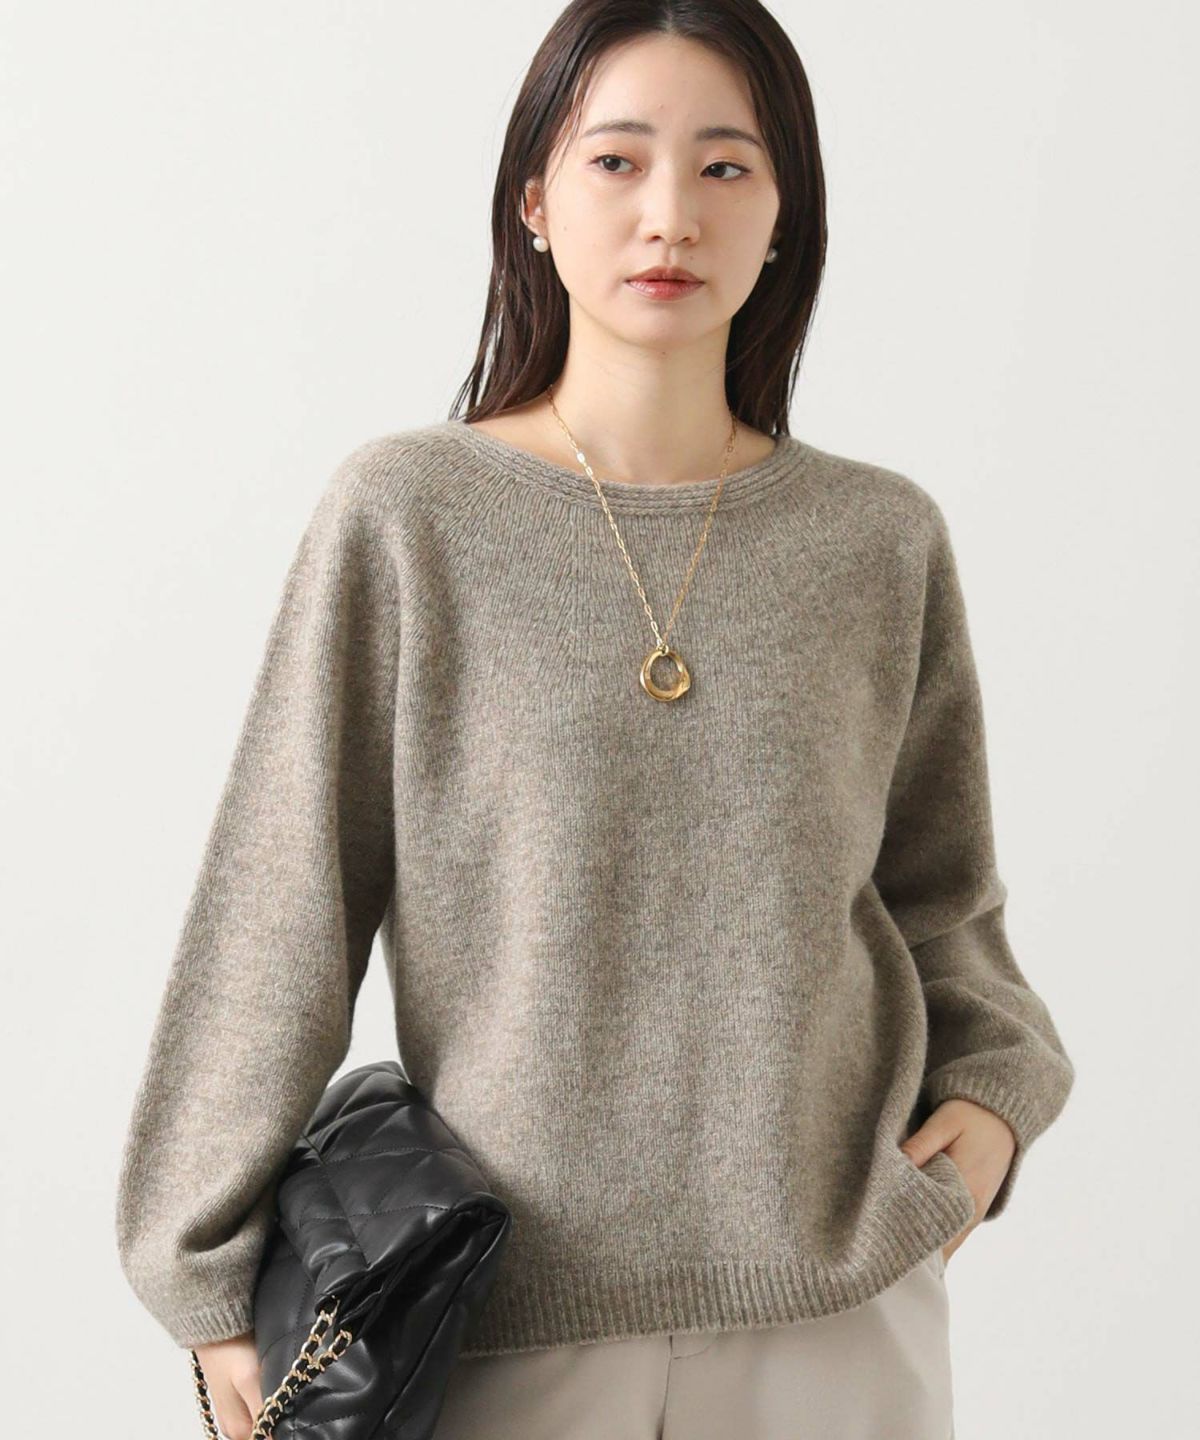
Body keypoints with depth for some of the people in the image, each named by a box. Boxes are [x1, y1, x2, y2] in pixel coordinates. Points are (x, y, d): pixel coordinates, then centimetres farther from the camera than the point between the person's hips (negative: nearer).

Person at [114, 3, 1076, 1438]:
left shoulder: (881, 541, 1)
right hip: (515, 1315, -2)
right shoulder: (404, 516, -7)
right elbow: (280, 910, -5)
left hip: (841, 1292, 2)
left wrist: (991, 1088, -3)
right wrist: (215, 1270, -2)